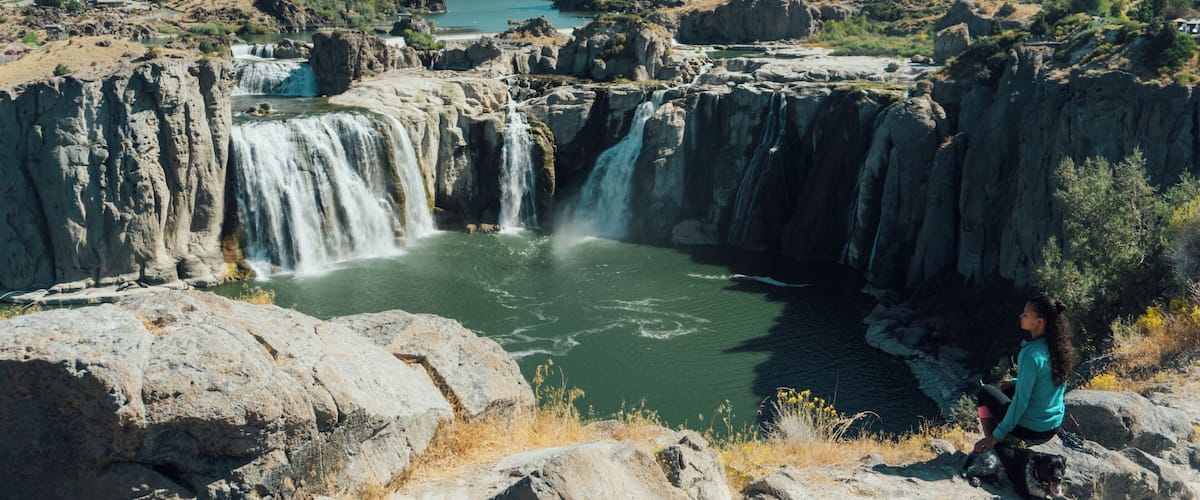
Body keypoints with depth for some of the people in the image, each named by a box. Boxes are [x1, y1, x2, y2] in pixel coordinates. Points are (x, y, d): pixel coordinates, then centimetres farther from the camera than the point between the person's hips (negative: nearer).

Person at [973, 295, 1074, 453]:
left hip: (1031, 430, -7)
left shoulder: (1031, 355, -27)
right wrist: (1015, 382, 16)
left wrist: (996, 436, -17)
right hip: (1055, 425, 7)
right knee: (1009, 388, 29)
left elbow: (1021, 401, -23)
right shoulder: (1057, 346, -4)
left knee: (985, 392, 13)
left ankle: (991, 445, 15)